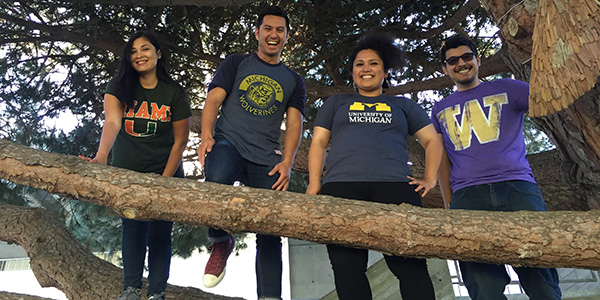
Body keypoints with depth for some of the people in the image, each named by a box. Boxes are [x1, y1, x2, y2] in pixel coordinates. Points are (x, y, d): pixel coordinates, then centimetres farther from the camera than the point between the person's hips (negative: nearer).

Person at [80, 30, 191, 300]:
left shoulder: (174, 93, -6)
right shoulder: (119, 87, -3)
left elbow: (180, 141, -6)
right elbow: (112, 122, -21)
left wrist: (164, 180, -10)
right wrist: (101, 156, -40)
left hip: (164, 173, -1)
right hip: (125, 172, 2)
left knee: (158, 234, 0)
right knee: (132, 230, 7)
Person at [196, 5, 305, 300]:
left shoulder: (293, 81, 21)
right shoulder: (235, 63, 17)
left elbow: (294, 123, 10)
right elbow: (213, 99, 6)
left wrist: (286, 162, -7)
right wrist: (206, 135, -14)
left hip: (266, 159, 2)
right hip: (228, 142, -2)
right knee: (217, 178, -37)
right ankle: (221, 242, -10)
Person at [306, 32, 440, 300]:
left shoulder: (403, 105, 27)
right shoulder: (336, 103, 27)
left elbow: (432, 140, 24)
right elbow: (318, 143, 18)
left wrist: (430, 179, 7)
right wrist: (314, 184, 3)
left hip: (394, 187, 0)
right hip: (341, 186, 1)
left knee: (411, 267, -12)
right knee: (347, 270, -9)